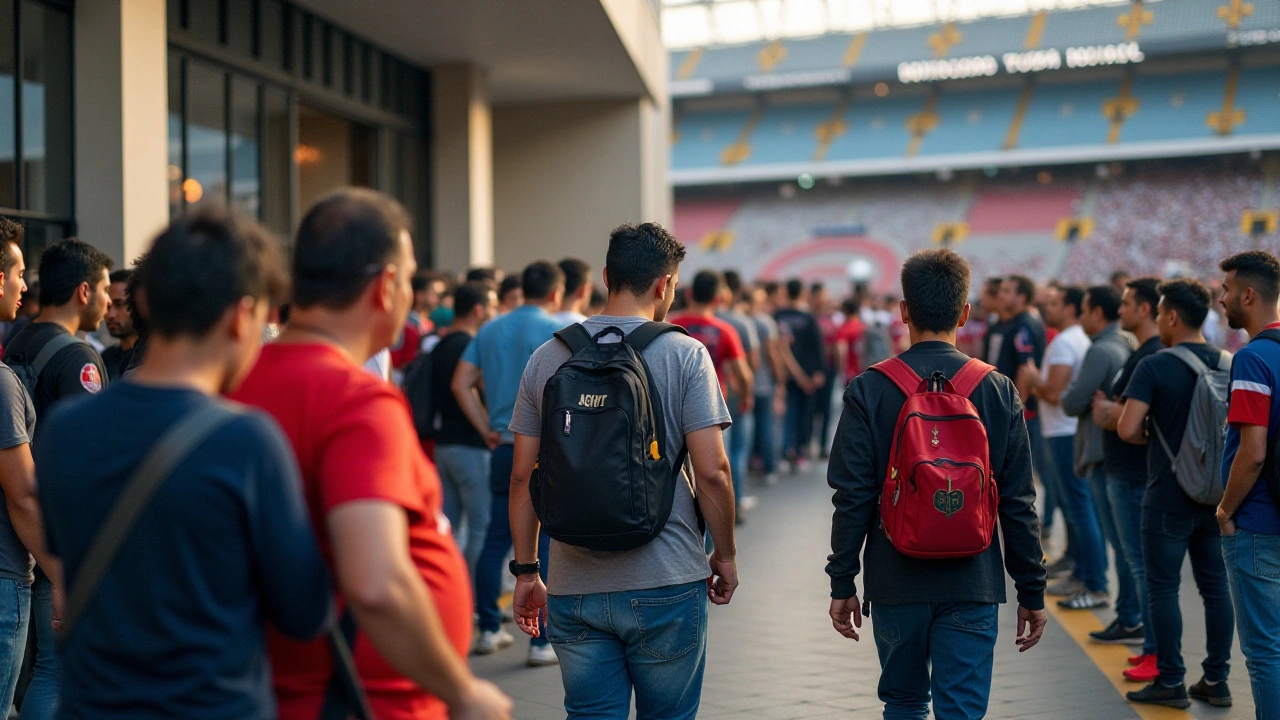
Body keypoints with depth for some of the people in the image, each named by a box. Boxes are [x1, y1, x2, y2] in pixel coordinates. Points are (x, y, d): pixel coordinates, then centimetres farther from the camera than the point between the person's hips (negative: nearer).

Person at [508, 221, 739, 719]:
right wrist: (726, 555, 5)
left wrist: (526, 571, 13)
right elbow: (711, 470, -9)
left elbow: (523, 477, 5)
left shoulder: (547, 358, 4)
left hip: (574, 587, 3)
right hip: (666, 584, -3)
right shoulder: (685, 355, -5)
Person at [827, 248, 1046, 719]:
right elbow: (1018, 503, -1)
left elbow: (852, 498, -7)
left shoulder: (869, 390, -7)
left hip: (895, 582, 0)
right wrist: (1031, 591, 7)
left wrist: (842, 583, 3)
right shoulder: (998, 390, -3)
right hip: (972, 585, 0)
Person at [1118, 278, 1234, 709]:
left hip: (1168, 498, -5)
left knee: (1163, 588, 3)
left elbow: (1127, 429, -18)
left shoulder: (1155, 367, -13)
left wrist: (1150, 436, 2)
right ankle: (1216, 680, 18)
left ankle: (1171, 683, 8)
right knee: (1215, 586, 11)